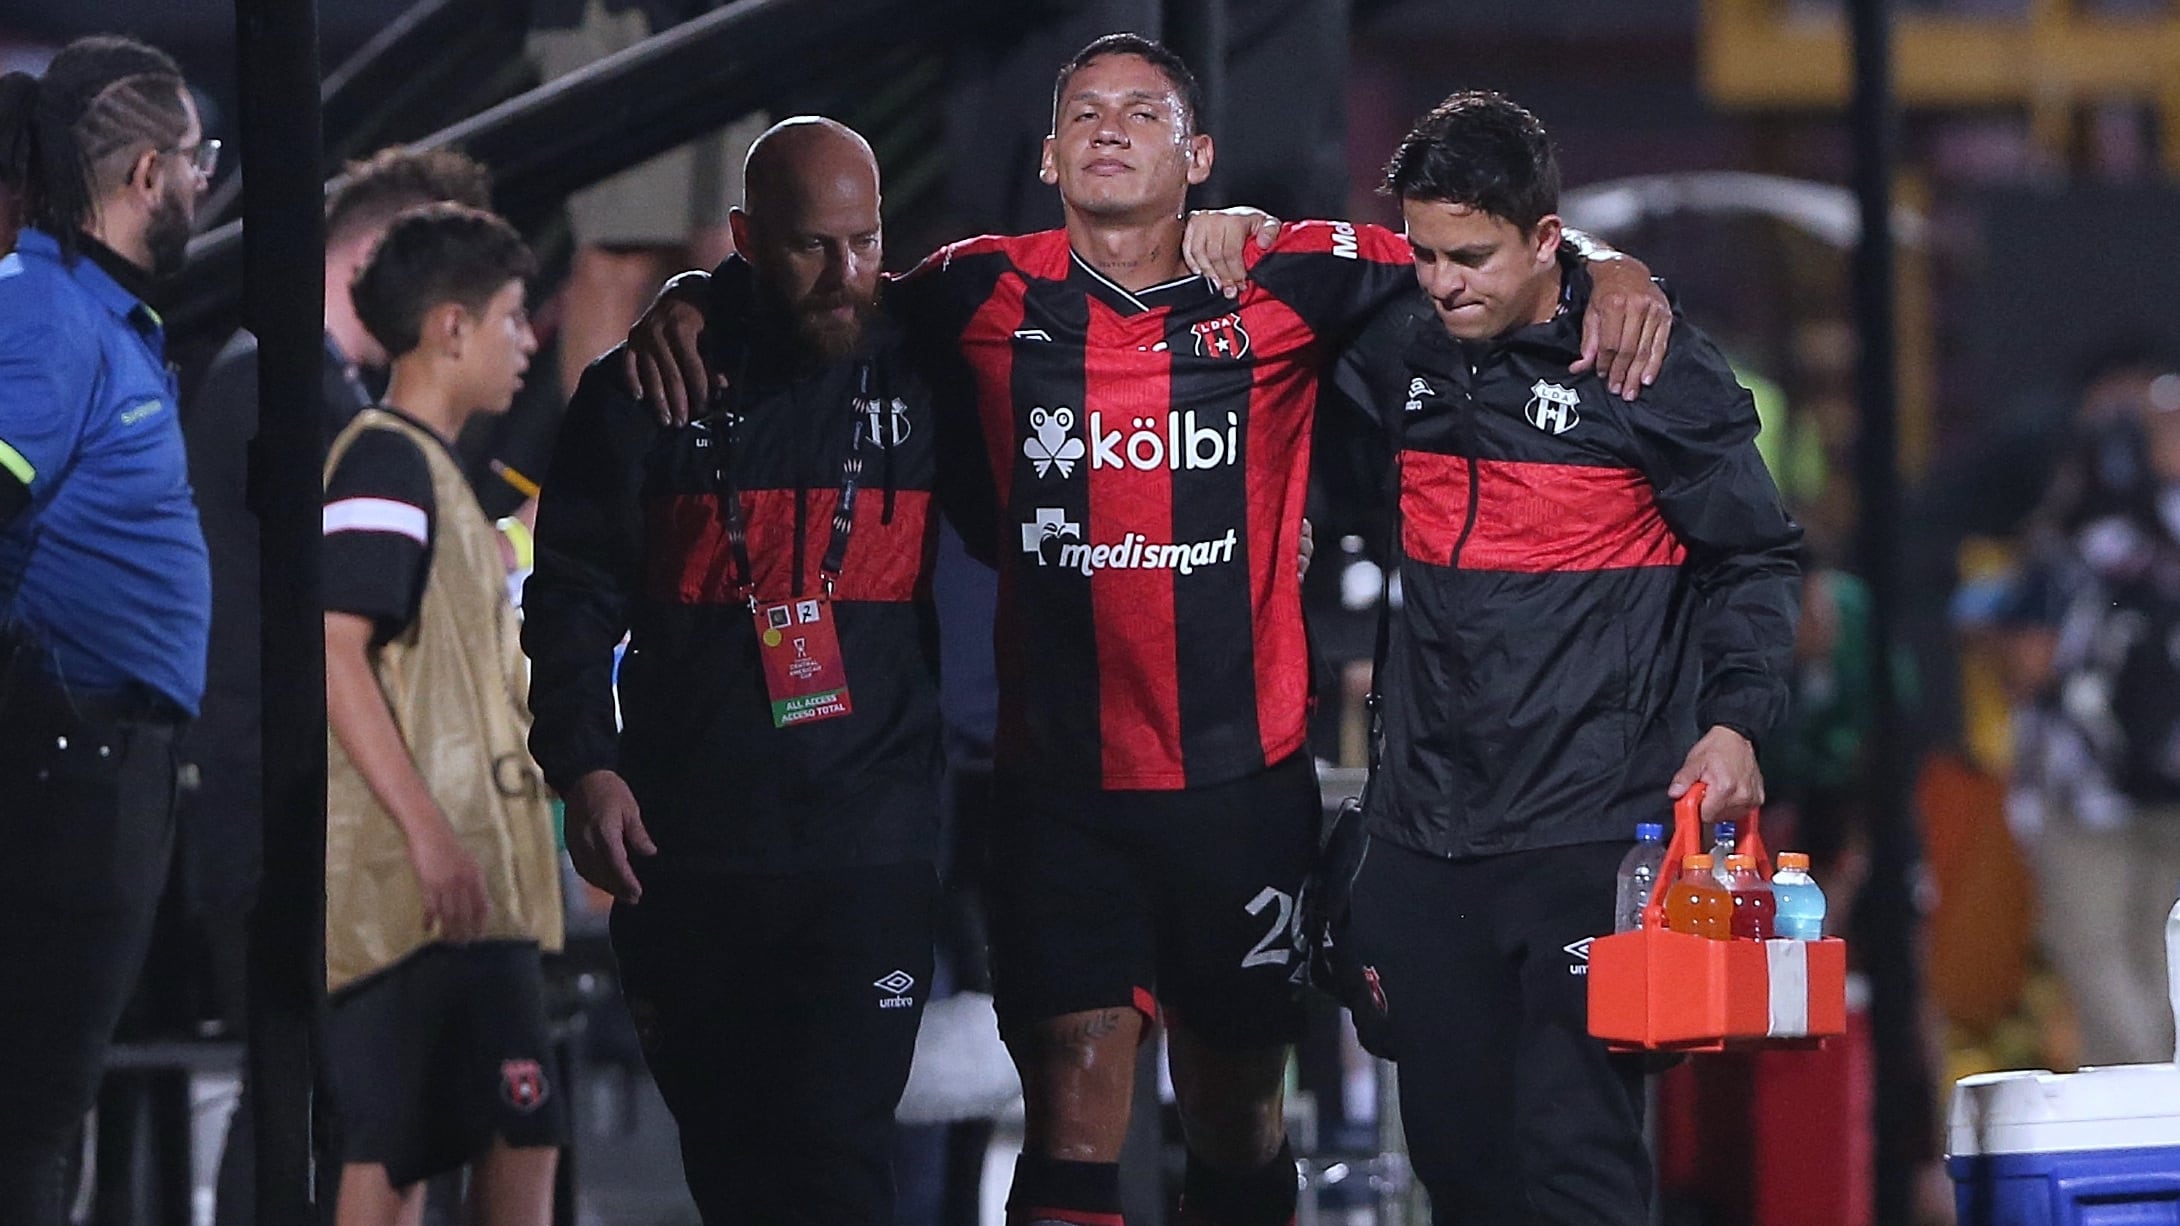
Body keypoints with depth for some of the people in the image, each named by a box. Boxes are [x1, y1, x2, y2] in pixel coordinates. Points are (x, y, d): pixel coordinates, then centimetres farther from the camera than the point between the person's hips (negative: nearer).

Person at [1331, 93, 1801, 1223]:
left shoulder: (1654, 367, -4)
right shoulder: (1404, 353, 8)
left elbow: (1755, 557, 3)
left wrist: (1735, 718, -10)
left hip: (1591, 833, -5)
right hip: (1424, 830, 5)